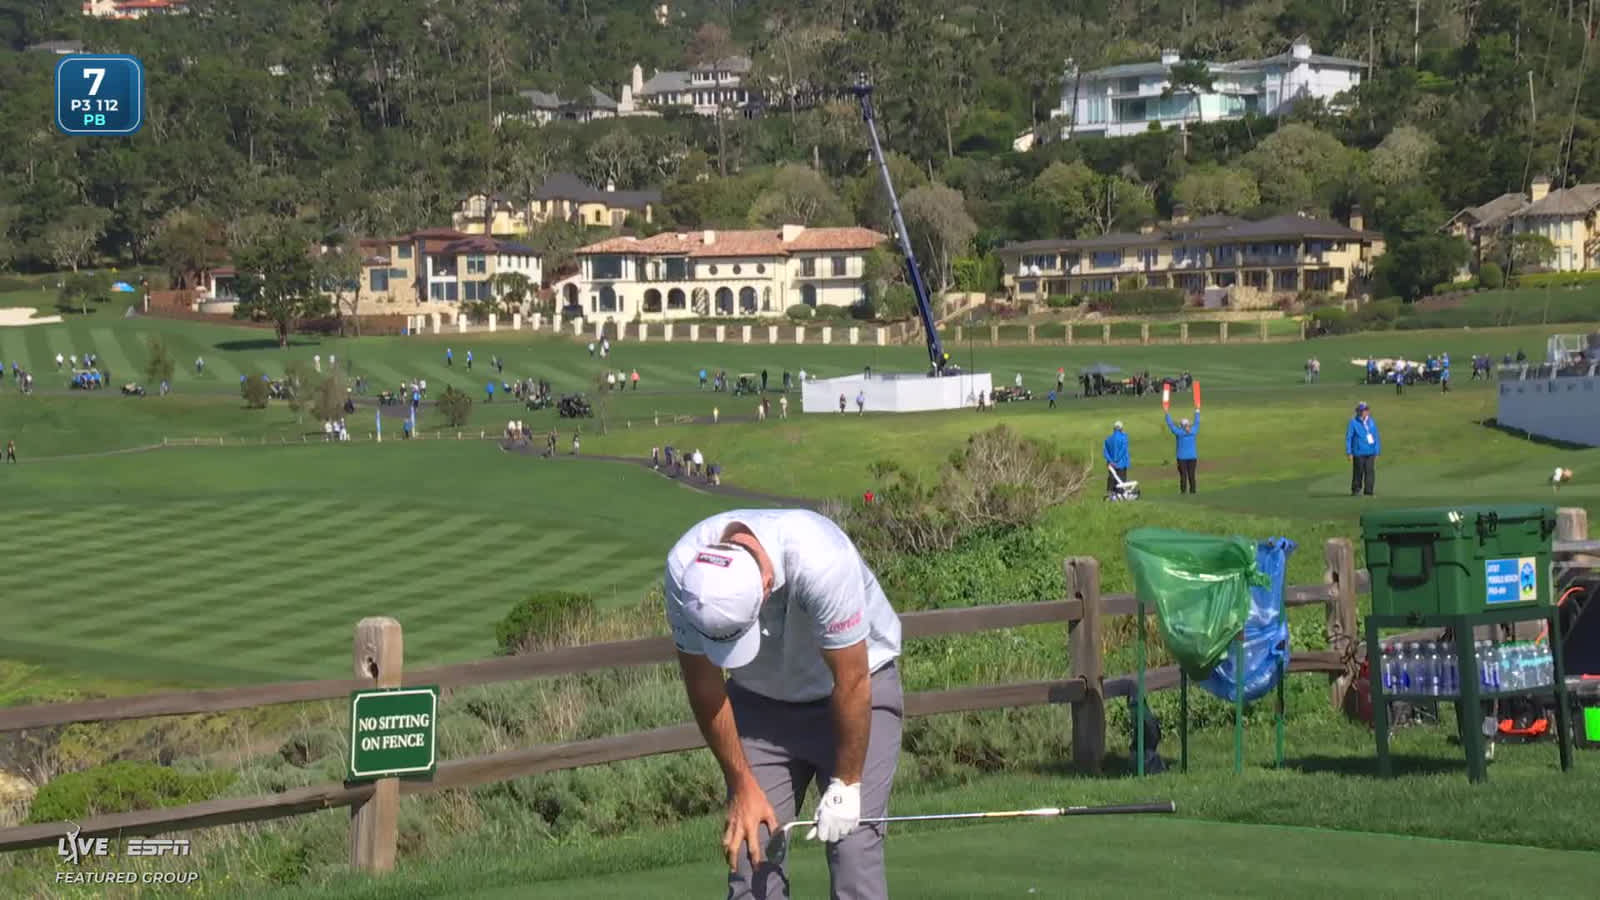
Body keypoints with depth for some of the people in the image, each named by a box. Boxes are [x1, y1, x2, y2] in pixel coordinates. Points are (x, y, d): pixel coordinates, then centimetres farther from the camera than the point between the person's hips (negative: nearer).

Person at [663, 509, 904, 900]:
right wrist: (743, 787, -9)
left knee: (853, 847, -14)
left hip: (855, 687, -3)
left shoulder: (821, 562, -36)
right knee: (748, 849, -7)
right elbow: (702, 684, -12)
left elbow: (852, 682, -25)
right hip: (760, 699, 3)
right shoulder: (687, 572, -25)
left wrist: (845, 787, -17)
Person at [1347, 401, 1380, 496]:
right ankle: (1356, 489, 18)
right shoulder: (1353, 423, -4)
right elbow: (1348, 438, -3)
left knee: (1370, 471, -1)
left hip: (1370, 452, 3)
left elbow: (1376, 438, 14)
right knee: (1358, 472, 1)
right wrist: (1349, 452, -6)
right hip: (1359, 452, -3)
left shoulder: (1371, 422, 8)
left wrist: (1377, 452, 12)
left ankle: (1368, 491, 4)